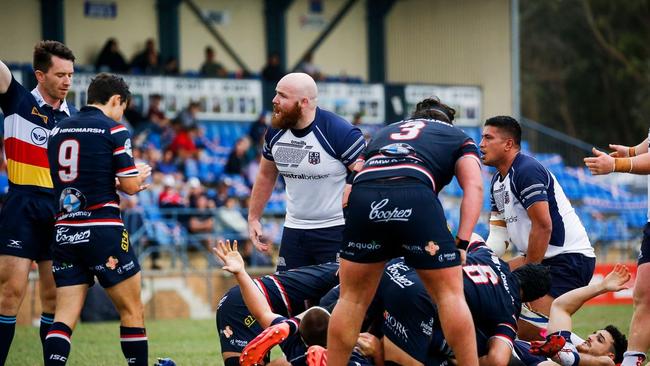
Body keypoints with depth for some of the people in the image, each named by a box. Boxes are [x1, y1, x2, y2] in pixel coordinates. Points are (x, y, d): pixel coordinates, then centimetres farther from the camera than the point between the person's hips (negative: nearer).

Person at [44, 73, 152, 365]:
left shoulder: (58, 130, 13)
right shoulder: (114, 130, -5)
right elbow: (130, 185, -7)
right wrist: (141, 175, 15)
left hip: (64, 231, 5)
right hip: (102, 230, -5)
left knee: (65, 316, 2)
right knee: (132, 311, 7)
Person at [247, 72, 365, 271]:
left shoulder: (340, 132, -18)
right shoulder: (276, 132, 2)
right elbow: (266, 176, 19)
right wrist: (253, 218, 18)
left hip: (336, 231, -6)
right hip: (294, 230, 6)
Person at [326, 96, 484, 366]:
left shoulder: (385, 132, 41)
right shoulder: (459, 138, 31)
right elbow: (473, 186, 12)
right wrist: (461, 242, 6)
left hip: (363, 195, 3)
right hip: (416, 196, -3)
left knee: (352, 297, 16)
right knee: (450, 293, 8)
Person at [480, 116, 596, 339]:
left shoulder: (527, 171, -16)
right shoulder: (497, 182, 16)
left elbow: (543, 226, -23)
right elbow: (498, 235, 15)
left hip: (569, 258, -11)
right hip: (543, 259, 11)